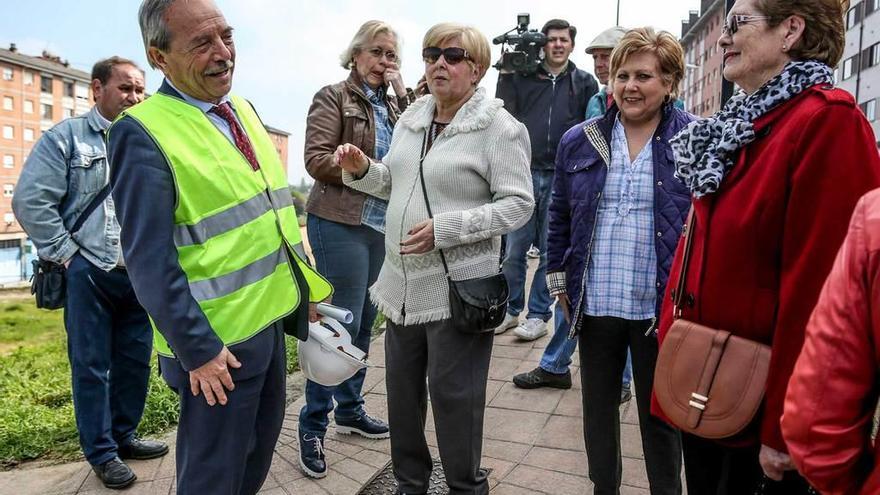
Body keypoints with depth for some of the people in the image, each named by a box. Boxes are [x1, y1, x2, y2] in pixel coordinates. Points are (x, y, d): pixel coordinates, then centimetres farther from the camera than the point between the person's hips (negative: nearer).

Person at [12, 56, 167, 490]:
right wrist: (67, 255, -10)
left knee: (136, 360, 12)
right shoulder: (66, 137, -1)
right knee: (91, 366, 6)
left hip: (141, 275, 4)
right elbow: (31, 201, -8)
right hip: (88, 274, -4)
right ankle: (101, 452, 20)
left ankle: (123, 435, 31)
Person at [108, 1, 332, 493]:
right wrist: (197, 349, -19)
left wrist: (306, 287, 13)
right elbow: (149, 259, -19)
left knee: (261, 446, 25)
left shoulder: (244, 109, 8)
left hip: (273, 318, 8)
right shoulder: (142, 133, -16)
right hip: (218, 341, -8)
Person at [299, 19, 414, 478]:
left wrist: (403, 93, -2)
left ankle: (349, 408, 29)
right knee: (342, 322, -5)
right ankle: (312, 425, 9)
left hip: (381, 225, 7)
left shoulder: (393, 104, 15)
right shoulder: (333, 97, -3)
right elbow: (316, 158, -12)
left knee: (365, 320, 13)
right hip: (340, 224, -7)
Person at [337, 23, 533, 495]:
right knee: (401, 390, 18)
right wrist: (361, 169, -1)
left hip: (458, 290, -7)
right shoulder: (411, 119, 10)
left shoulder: (499, 127, -11)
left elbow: (518, 204, -15)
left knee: (454, 395, 7)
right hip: (403, 283, 7)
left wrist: (446, 228, -23)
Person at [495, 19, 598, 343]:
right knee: (513, 249, 4)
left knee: (550, 252, 6)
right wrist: (506, 72, -6)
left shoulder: (585, 83, 8)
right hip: (524, 172, 1)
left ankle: (538, 315, 18)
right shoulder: (522, 76, 8)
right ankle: (510, 310, 20)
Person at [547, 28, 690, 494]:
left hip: (662, 308, -3)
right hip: (594, 306, 3)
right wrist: (559, 281, 7)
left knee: (660, 415, 13)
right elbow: (559, 216, 10)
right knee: (597, 408, 18)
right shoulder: (578, 140, 4)